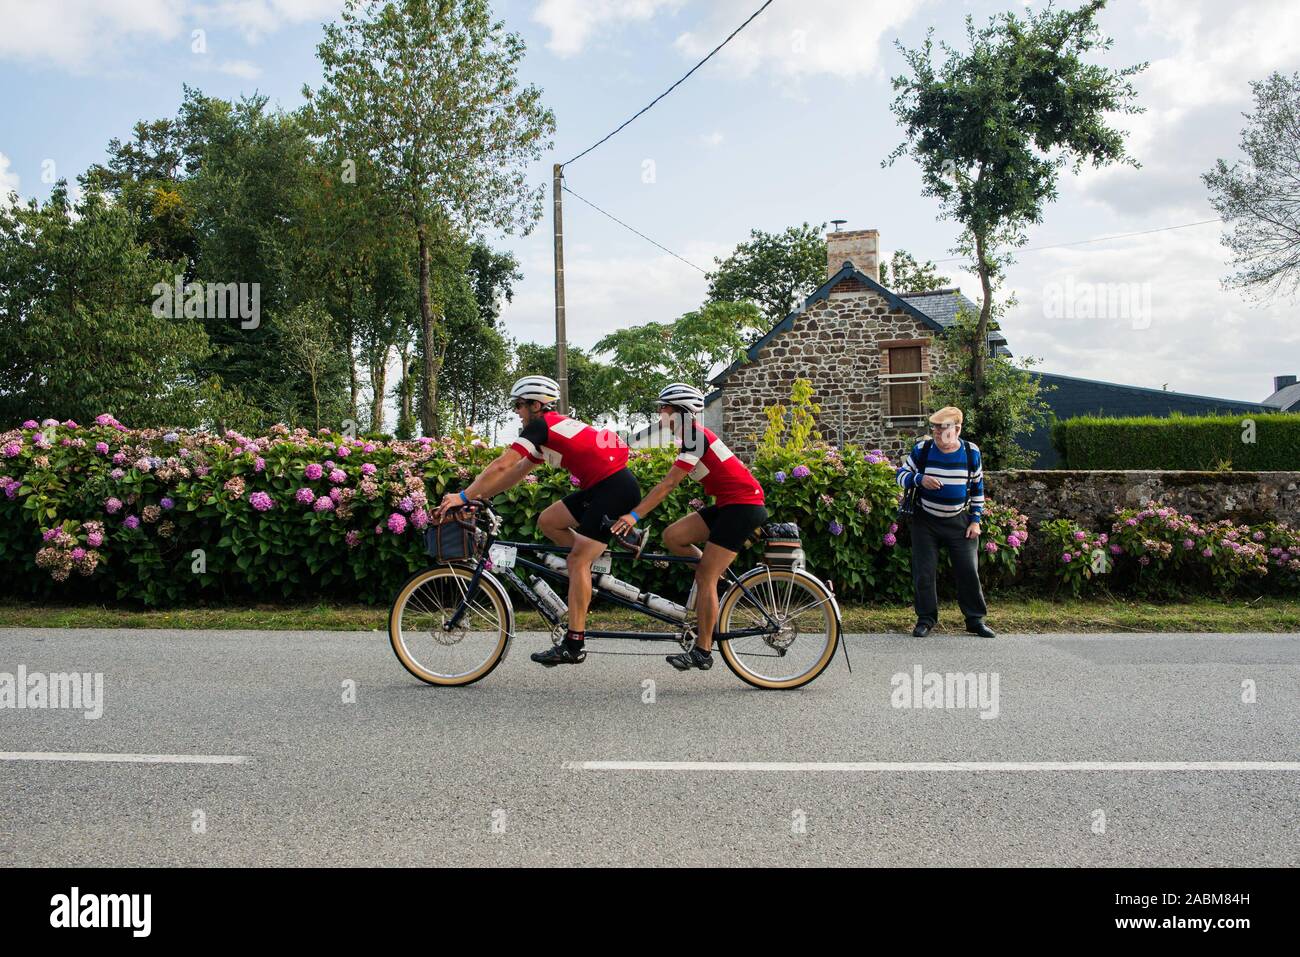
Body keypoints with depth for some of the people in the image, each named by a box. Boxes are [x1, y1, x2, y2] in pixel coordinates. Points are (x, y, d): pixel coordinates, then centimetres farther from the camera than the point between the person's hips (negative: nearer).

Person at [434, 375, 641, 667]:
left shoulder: (540, 425, -9)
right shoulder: (552, 429, 20)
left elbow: (501, 466, -17)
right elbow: (517, 473, 22)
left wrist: (464, 496, -12)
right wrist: (480, 496, 16)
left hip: (615, 487, -9)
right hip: (601, 486, 9)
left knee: (577, 560, -10)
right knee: (547, 521, 11)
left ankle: (574, 644, -9)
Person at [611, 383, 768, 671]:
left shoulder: (695, 436, -16)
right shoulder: (692, 436, 14)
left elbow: (669, 483, -23)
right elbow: (669, 483, 18)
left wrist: (634, 515, -26)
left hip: (744, 506, -9)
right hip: (728, 505, 9)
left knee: (704, 578, -9)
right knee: (672, 535, -1)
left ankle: (702, 652, -2)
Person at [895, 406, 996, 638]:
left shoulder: (971, 452, -2)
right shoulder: (922, 449, -6)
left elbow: (977, 488, 6)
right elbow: (901, 475, 0)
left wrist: (975, 520, 2)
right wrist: (919, 479, -22)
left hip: (959, 521, 0)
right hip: (925, 521, 0)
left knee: (969, 570, 0)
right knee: (923, 572, 2)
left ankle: (976, 619, 13)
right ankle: (926, 618, 15)